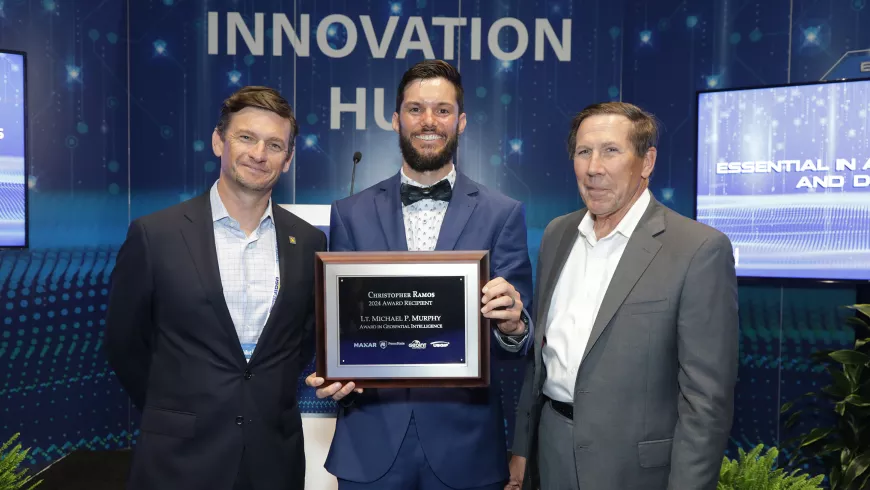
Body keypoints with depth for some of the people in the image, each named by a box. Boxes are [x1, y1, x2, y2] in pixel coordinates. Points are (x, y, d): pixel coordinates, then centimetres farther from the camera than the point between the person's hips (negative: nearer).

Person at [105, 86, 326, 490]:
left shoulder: (308, 242, -2)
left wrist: (269, 401, 8)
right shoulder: (154, 235, -9)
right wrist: (175, 415, 7)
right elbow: (124, 343, 1)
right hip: (180, 457, -2)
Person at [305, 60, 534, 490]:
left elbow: (516, 333, -3)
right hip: (370, 441, 1)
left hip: (465, 441, -1)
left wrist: (512, 325, -24)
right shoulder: (350, 214, 3)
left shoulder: (502, 214, -2)